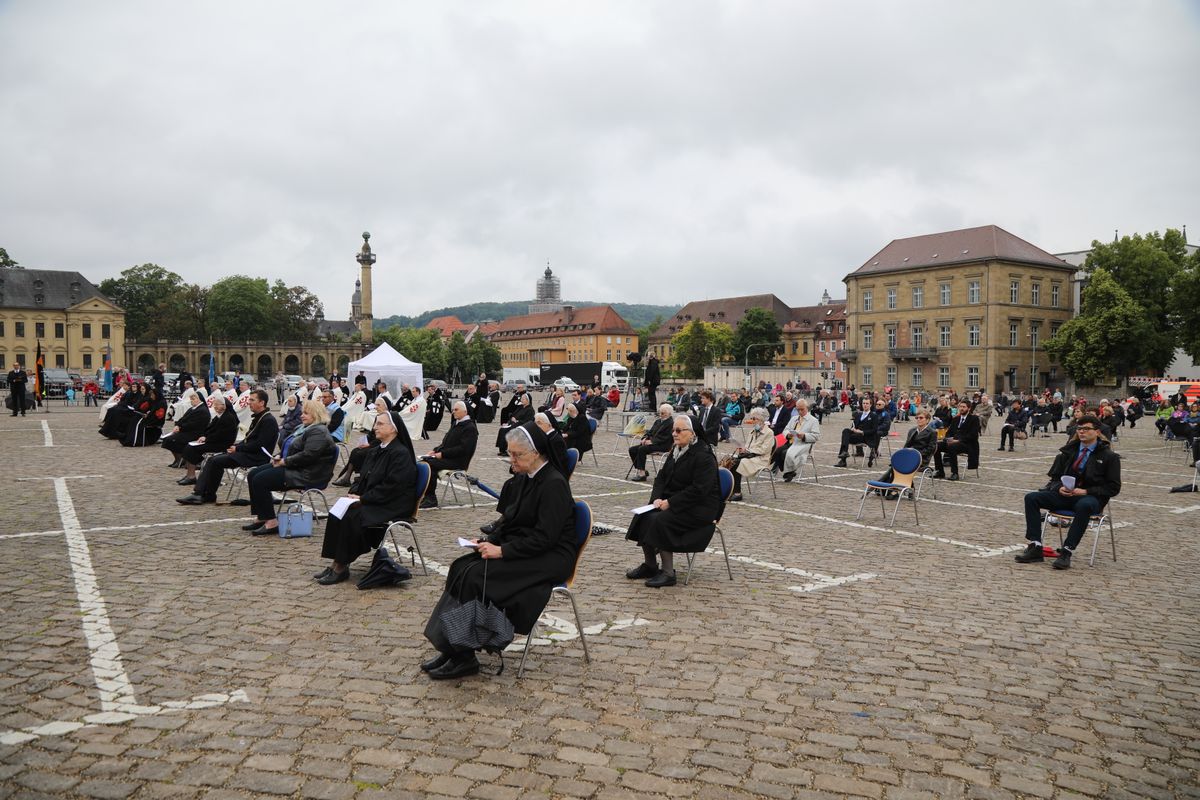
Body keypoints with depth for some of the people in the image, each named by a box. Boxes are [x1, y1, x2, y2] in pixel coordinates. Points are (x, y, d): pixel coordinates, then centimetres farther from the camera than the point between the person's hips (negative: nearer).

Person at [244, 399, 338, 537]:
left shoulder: (319, 432, -16)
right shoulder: (304, 428, 18)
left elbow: (307, 456, -26)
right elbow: (290, 448, 26)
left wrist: (284, 461, -18)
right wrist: (279, 456, 6)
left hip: (306, 475, -11)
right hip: (293, 467, 11)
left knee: (259, 480, -19)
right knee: (252, 475, 5)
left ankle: (271, 522, -14)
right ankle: (261, 517, 5)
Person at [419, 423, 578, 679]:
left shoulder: (554, 484, -17)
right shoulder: (525, 478, 10)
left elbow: (544, 538, -21)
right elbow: (511, 521, 17)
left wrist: (502, 550, -22)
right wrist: (489, 541, 0)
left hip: (550, 559, -9)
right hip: (522, 548, 9)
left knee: (475, 574, -22)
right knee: (462, 566, -11)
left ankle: (464, 656, -13)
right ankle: (451, 647, -12)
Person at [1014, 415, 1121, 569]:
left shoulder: (1109, 456, 2)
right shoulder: (1069, 451, 14)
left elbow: (1113, 488, -2)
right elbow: (1055, 477, 18)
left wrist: (1085, 491, -14)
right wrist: (1060, 487, -7)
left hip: (1091, 498, -4)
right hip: (1065, 494, 5)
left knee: (1084, 506, -41)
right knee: (1031, 498, -18)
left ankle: (1066, 552, -37)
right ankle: (1035, 547, -24)